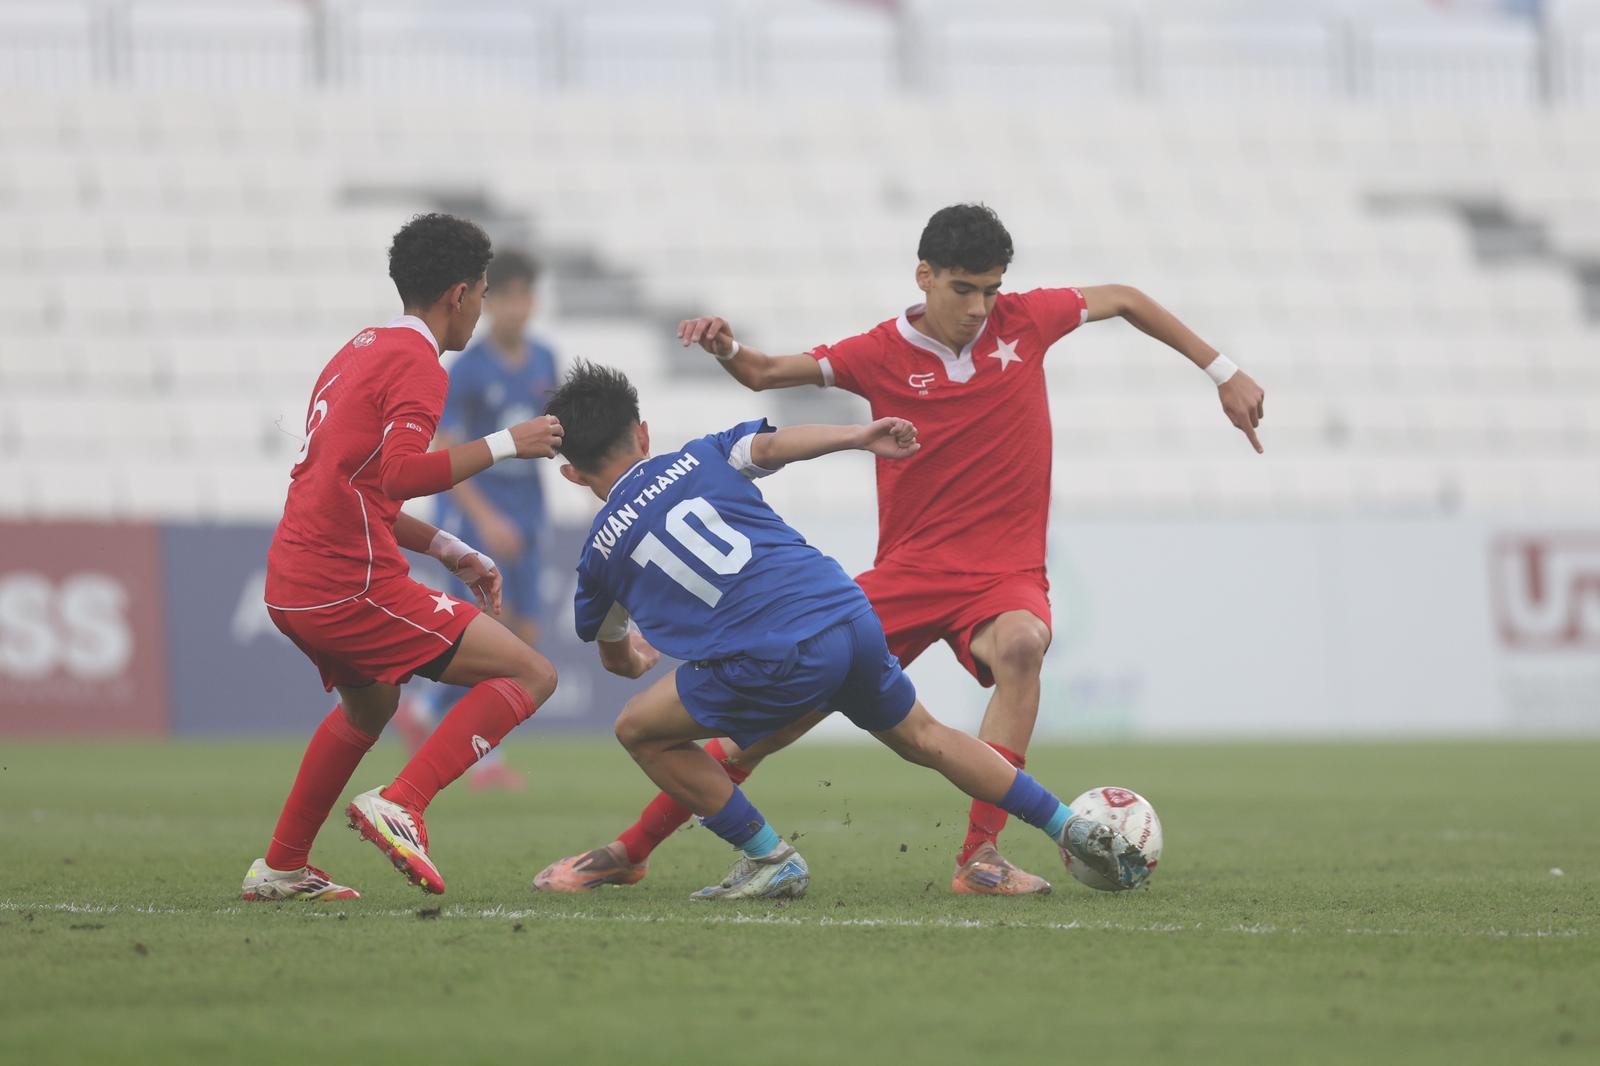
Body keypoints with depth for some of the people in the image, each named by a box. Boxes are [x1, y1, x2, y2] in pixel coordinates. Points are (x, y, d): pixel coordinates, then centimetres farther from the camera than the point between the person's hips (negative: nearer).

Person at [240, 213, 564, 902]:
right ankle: (401, 805, -20)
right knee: (530, 676, -8)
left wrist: (448, 551, 23)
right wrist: (505, 445, -15)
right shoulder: (416, 363, -9)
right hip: (353, 587, -10)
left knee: (370, 705, 36)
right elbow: (403, 473, -25)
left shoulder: (359, 351, 20)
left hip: (290, 588, 10)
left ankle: (280, 869, 38)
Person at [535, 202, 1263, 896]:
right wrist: (725, 348, -22)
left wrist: (1222, 371, 16)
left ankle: (981, 855, -33)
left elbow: (1124, 300, 15)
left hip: (1004, 577, 0)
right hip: (909, 573, 0)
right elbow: (766, 374, 1)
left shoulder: (1024, 321, -1)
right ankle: (630, 851, 10)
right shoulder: (882, 355, -4)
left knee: (1022, 645, -37)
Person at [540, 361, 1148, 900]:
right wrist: (859, 437, 0)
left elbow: (615, 657, 30)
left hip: (779, 663, -5)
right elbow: (770, 446, -3)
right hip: (852, 616, 5)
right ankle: (1076, 831, 28)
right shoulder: (698, 460, 17)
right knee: (924, 739, 27)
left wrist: (635, 660, 53)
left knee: (640, 729, 12)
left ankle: (770, 860, 11)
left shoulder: (602, 550, 13)